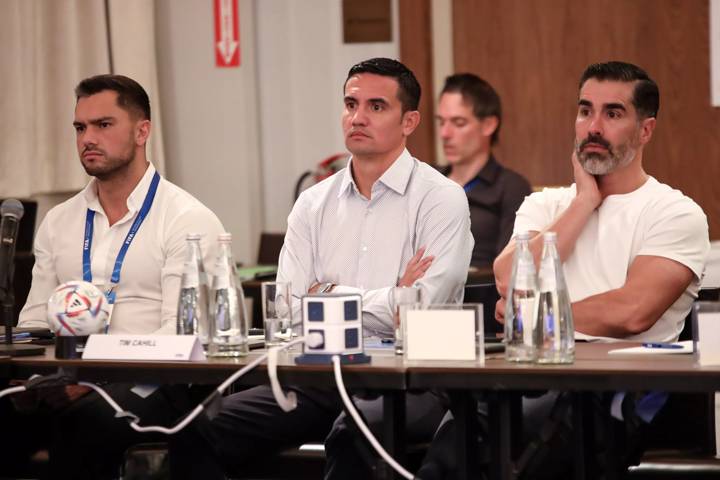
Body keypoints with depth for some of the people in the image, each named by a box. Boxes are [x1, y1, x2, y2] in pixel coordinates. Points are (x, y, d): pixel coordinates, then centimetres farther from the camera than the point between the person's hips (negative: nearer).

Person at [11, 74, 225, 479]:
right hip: (69, 385, 4)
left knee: (93, 416, -37)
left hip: (147, 385, -4)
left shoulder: (189, 220, 0)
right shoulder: (59, 222, 19)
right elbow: (35, 320, 19)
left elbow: (180, 336, -10)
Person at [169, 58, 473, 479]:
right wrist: (386, 301, -6)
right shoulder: (314, 204, 15)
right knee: (198, 432, -16)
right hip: (321, 373, 5)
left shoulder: (441, 199, 0)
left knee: (353, 435, -38)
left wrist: (329, 295, 0)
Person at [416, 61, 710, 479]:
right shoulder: (546, 205, 23)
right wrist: (585, 201, 6)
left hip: (615, 398, -4)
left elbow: (632, 312, -10)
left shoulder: (677, 214, 7)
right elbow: (510, 282, 2)